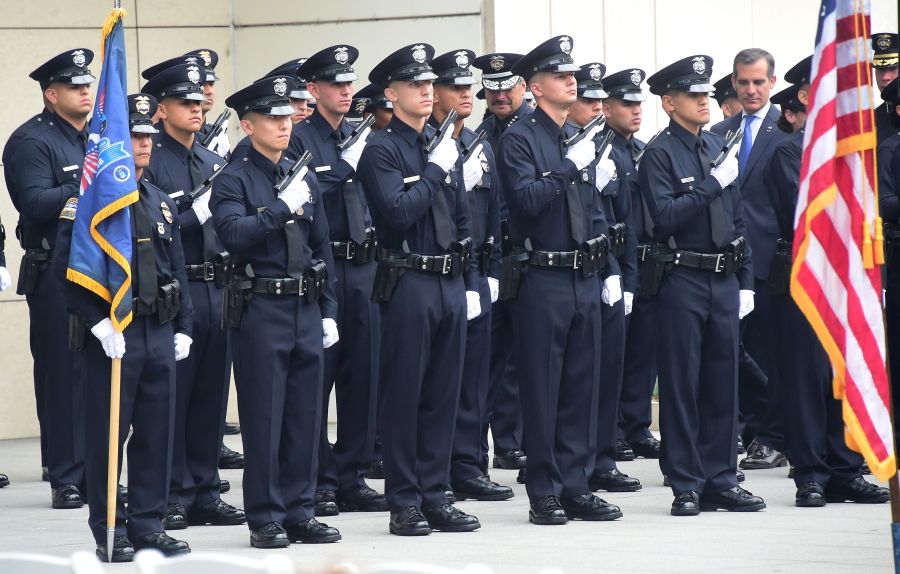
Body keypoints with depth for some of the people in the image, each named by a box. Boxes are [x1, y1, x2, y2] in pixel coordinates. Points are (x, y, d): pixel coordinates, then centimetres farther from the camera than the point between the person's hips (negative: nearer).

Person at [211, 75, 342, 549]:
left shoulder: (305, 178, 14)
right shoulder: (234, 181, -4)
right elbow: (233, 234, -20)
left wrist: (328, 310, 12)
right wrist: (282, 207, -22)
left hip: (307, 309, 6)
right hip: (261, 310, -5)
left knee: (305, 415, 7)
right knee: (264, 417, -2)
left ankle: (299, 512, 15)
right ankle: (265, 518, 3)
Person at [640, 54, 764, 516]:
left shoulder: (718, 148, 14)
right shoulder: (659, 154, -6)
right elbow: (665, 216, -19)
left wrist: (745, 282, 15)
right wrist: (714, 182, -20)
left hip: (724, 281, 6)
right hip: (682, 282, -6)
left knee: (723, 383, 8)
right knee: (681, 386, -1)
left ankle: (720, 480, 14)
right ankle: (686, 486, 3)